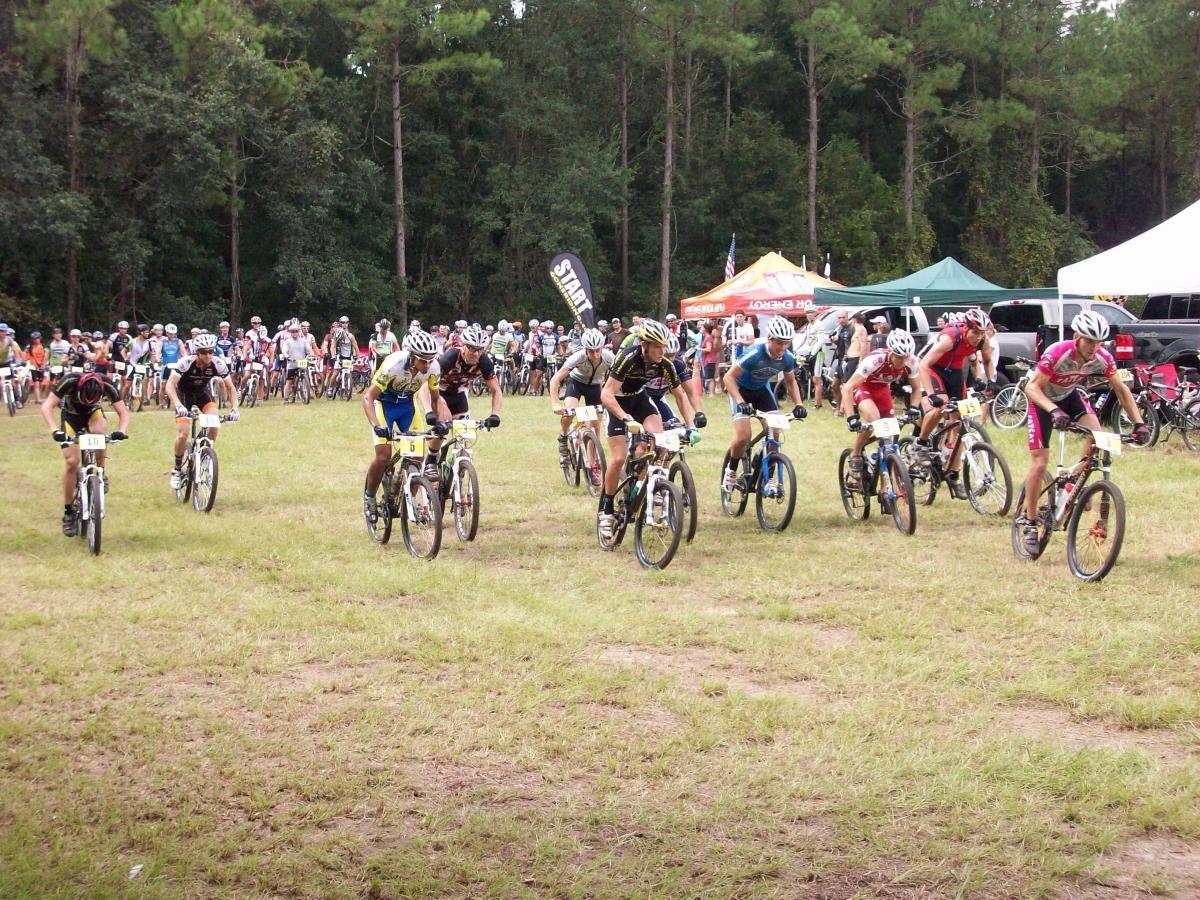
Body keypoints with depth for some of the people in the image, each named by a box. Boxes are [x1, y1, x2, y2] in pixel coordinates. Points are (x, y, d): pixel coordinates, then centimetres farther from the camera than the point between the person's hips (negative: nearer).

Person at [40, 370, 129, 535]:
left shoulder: (107, 385, -31)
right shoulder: (69, 382, -35)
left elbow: (123, 412, -24)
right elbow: (47, 406, -35)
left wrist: (121, 431, -44)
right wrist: (55, 430, -51)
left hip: (93, 413, 1)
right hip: (71, 415, -1)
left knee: (100, 430, -35)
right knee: (71, 462, -11)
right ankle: (68, 512, 2)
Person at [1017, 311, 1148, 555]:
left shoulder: (1102, 358, -22)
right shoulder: (1057, 354, -35)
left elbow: (1121, 390, -12)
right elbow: (1032, 388, -34)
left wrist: (1139, 423, -21)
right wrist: (1054, 411, -49)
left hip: (1070, 395, 4)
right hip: (1043, 399, -4)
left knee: (1097, 435, -22)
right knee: (1039, 464, -10)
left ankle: (1078, 476, 5)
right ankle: (1029, 521, 4)